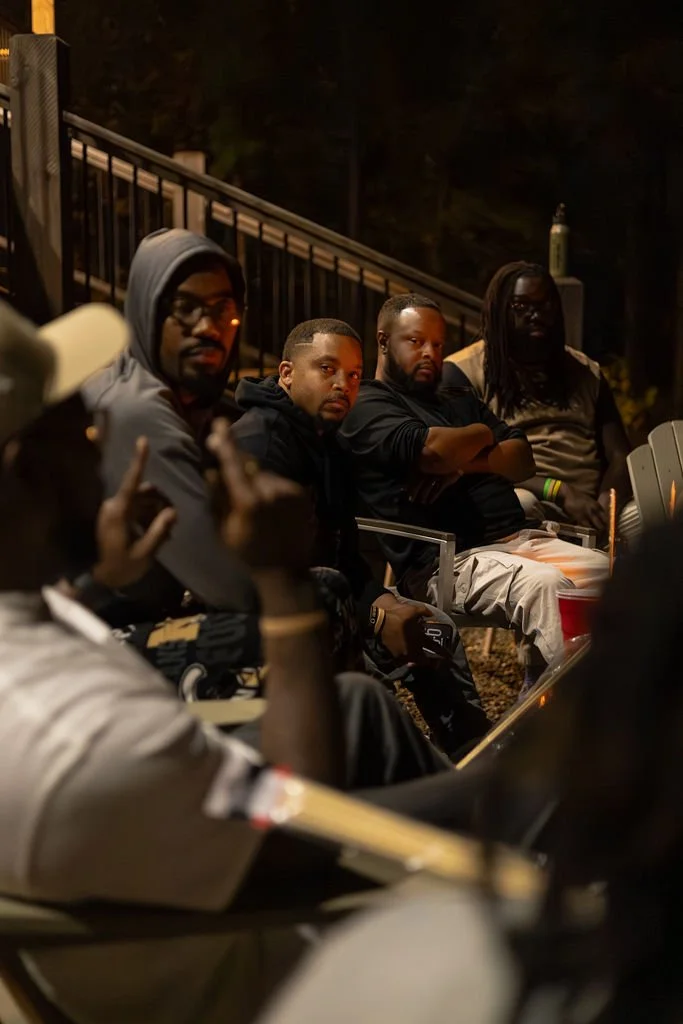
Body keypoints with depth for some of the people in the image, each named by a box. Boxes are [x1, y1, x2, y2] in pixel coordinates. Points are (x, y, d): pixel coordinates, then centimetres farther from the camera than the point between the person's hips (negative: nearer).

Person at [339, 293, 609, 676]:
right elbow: (433, 451, -17)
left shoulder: (459, 401, 29)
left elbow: (523, 460, 18)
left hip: (518, 539, 8)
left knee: (605, 570, -17)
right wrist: (483, 434, 6)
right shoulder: (368, 406, 4)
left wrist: (466, 463, -4)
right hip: (447, 561, -8)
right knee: (546, 584, -33)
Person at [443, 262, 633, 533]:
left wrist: (607, 503, -9)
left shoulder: (586, 372, 21)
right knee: (519, 503, -40)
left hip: (591, 506, 3)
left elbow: (620, 455, 15)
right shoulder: (464, 371, 5)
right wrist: (560, 491, -18)